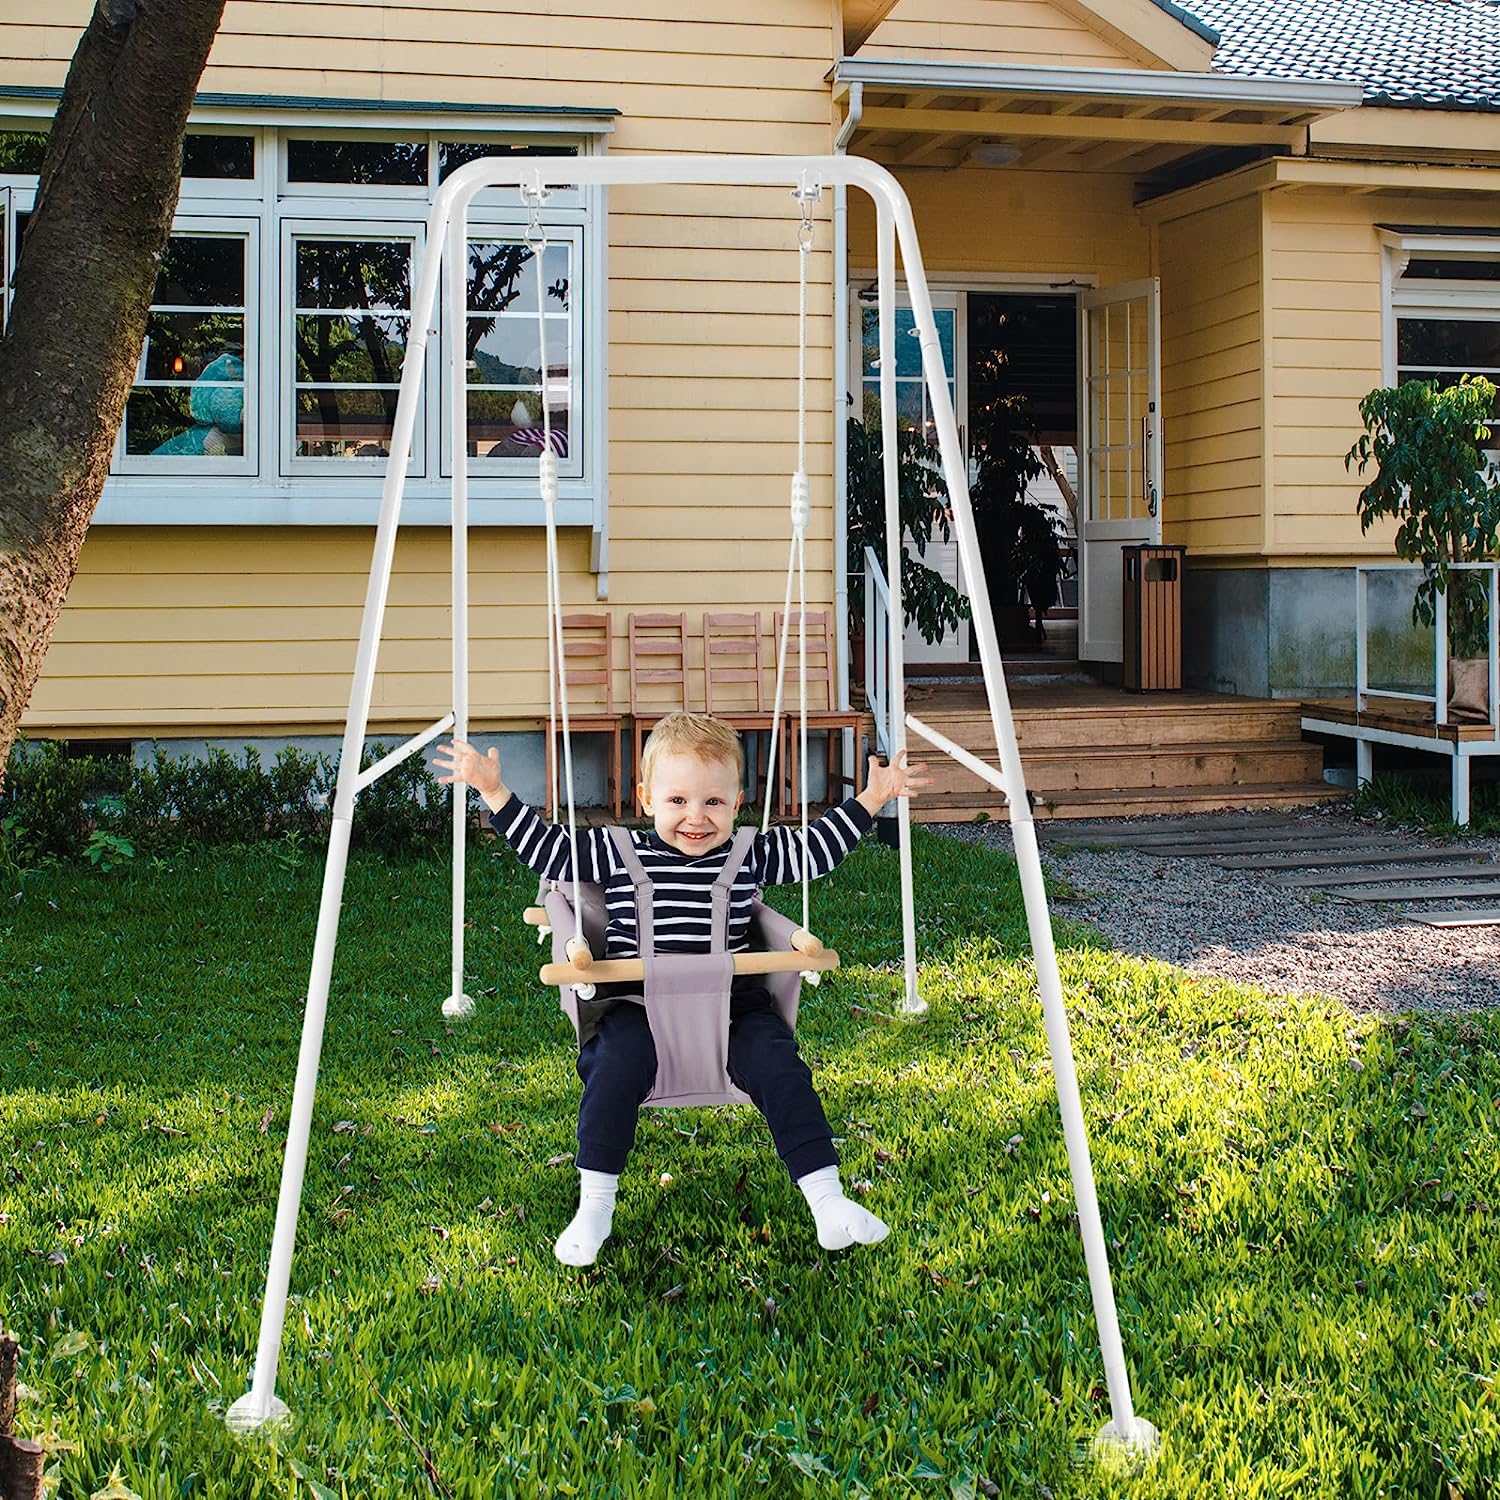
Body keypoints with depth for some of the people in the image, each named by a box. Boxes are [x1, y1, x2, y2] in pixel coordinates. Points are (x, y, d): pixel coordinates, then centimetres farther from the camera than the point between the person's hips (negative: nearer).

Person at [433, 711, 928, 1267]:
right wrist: (494, 792, 9)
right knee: (619, 1062, -30)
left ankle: (826, 1198, -16)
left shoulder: (750, 857, 12)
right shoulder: (618, 855, 8)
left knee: (777, 1064, -23)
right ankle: (594, 1207, -18)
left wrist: (870, 799, 17)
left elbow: (815, 850, 22)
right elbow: (547, 850, 13)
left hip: (732, 1002, 2)